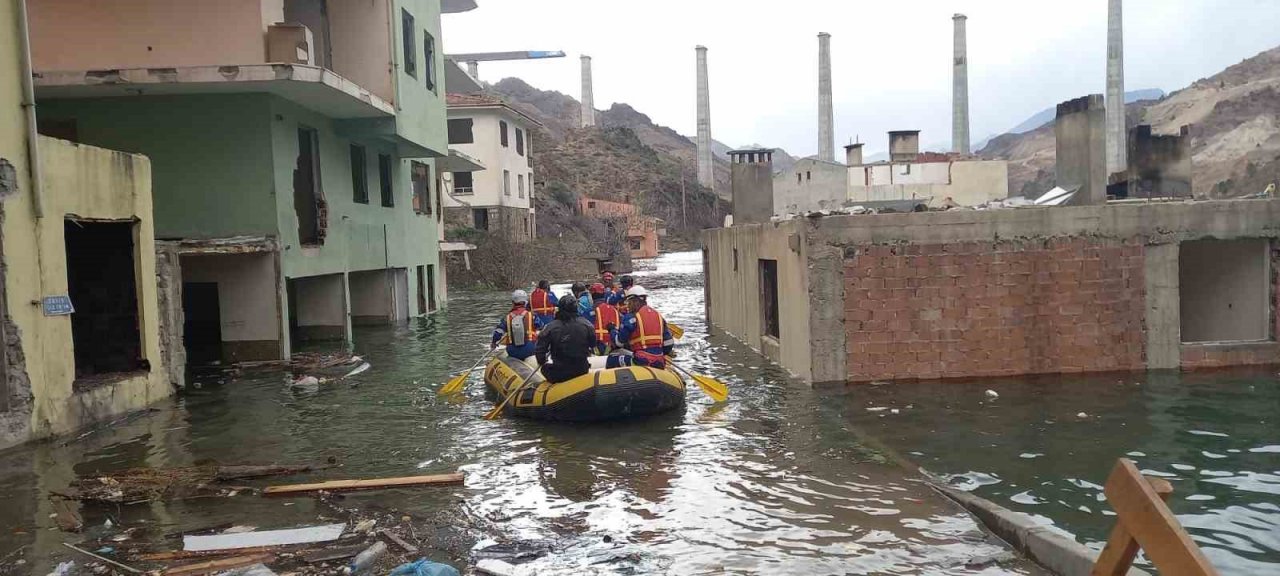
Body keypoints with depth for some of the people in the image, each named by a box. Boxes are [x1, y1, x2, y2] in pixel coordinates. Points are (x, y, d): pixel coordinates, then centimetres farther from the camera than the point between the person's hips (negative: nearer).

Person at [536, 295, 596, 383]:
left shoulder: (551, 327, -14)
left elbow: (540, 349, -9)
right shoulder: (586, 324, -8)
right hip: (581, 370, 2)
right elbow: (593, 343, 5)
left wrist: (542, 362, 12)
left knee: (546, 367, 29)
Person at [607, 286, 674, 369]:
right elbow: (669, 341, 12)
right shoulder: (658, 316, 13)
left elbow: (619, 342, -3)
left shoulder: (631, 317, -6)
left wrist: (613, 330, 16)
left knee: (612, 359, 7)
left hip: (642, 361, -7)